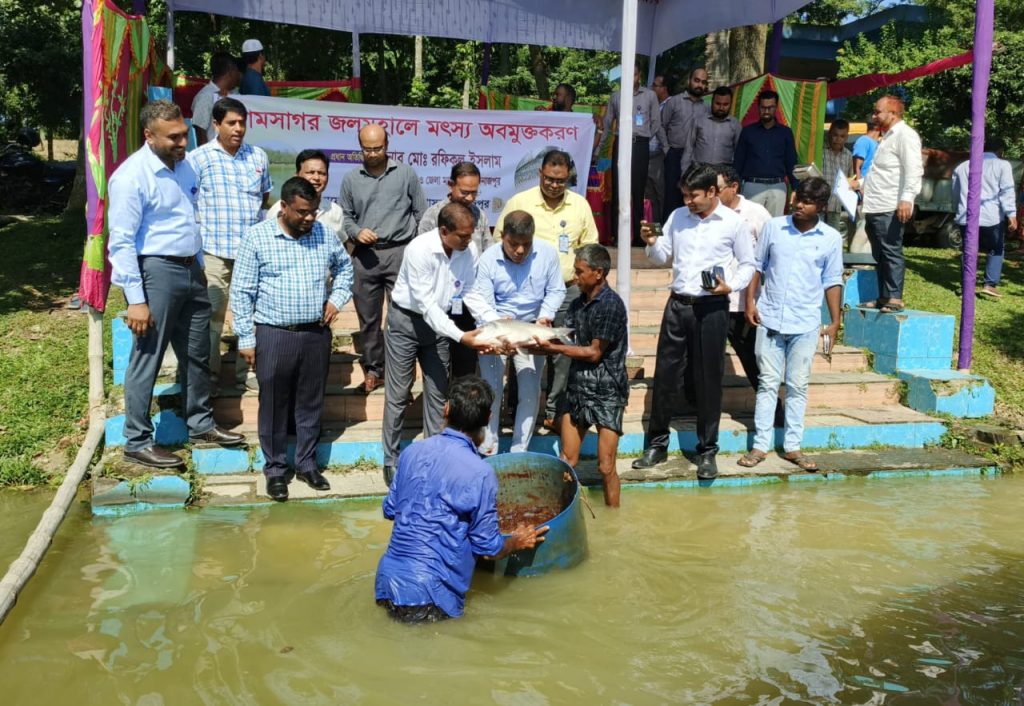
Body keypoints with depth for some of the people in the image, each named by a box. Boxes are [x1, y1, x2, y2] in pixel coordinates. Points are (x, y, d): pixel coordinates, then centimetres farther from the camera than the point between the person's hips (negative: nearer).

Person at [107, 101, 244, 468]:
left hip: (191, 269, 8)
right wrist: (136, 300, -20)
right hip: (157, 271, -8)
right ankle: (137, 442, 12)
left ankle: (201, 424, 31)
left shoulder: (184, 165, 8)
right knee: (147, 358, 1)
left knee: (197, 354, 16)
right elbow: (121, 242, -17)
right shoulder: (131, 176, -16)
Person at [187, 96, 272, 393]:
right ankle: (209, 376, 14)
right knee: (212, 315, 2)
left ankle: (246, 373, 19)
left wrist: (251, 215, 10)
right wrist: (205, 225, -5)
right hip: (214, 249, -3)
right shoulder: (199, 158, -2)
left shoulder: (258, 156, 10)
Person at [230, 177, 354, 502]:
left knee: (311, 402, 12)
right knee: (274, 405, 6)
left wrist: (337, 298, 6)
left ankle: (307, 464, 27)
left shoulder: (325, 234, 4)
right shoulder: (257, 237, -6)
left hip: (316, 334, 3)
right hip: (273, 335, -3)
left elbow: (345, 267, 23)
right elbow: (241, 292, -4)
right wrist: (246, 338, -7)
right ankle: (275, 469, 21)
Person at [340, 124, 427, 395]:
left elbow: (420, 213, 6)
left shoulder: (406, 173, 3)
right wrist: (357, 232, -8)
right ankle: (373, 369, 21)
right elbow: (345, 216, 13)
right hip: (365, 255, 3)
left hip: (400, 252, -2)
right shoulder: (351, 179, 8)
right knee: (368, 317, 9)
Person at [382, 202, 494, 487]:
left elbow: (470, 292, -5)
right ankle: (391, 459, 17)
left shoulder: (470, 250, -13)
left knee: (438, 392, 9)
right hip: (406, 320, -4)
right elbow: (426, 303, -30)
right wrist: (460, 337, -36)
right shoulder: (419, 249, -29)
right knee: (398, 394, 3)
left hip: (438, 321, 5)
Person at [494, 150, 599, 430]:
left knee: (564, 353, 5)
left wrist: (578, 276, 3)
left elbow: (590, 247, 15)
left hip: (568, 291, 3)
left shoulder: (580, 205, 6)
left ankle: (555, 412, 18)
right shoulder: (519, 202, -2)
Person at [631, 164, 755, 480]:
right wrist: (652, 243, -6)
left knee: (709, 379, 4)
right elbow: (663, 257, 15)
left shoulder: (733, 222, -2)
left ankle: (707, 450, 16)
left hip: (712, 308, -3)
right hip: (678, 304, 3)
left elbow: (748, 263, 5)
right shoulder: (677, 217, 8)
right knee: (665, 374, 5)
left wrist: (731, 286, -12)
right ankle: (656, 444, 18)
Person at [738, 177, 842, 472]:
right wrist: (750, 301, 0)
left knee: (797, 386, 7)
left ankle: (792, 446, 17)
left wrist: (835, 321, 4)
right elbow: (758, 266, 8)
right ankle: (760, 445, 12)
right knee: (768, 383, 5)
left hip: (805, 324, 0)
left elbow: (832, 281, 6)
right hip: (770, 319, 0)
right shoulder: (774, 227, 1)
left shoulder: (831, 238, 1)